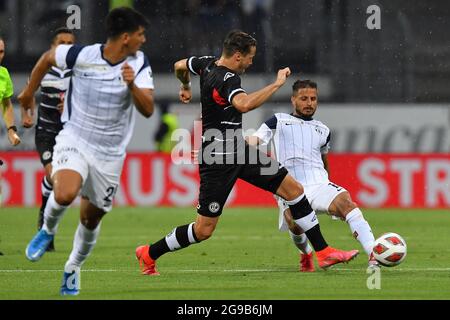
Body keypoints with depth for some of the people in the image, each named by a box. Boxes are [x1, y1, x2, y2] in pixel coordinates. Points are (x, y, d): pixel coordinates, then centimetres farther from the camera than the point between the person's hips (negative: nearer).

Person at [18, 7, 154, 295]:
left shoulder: (139, 64, -8)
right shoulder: (81, 55, -15)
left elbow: (148, 110, -16)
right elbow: (47, 58, 6)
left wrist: (132, 85, -34)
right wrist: (30, 92, 18)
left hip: (110, 153, 3)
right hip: (75, 139, -3)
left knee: (91, 218, 10)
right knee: (65, 194, -30)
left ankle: (73, 269, 37)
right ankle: (48, 230, 3)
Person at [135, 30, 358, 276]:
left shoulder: (209, 64, 3)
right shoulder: (227, 79, -25)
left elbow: (180, 66, 25)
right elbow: (244, 104, -47)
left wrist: (185, 87, 46)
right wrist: (277, 84, -37)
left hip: (238, 150, 10)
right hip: (218, 160, -10)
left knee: (293, 189, 2)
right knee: (203, 230, -3)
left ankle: (323, 252, 7)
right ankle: (149, 254, 19)